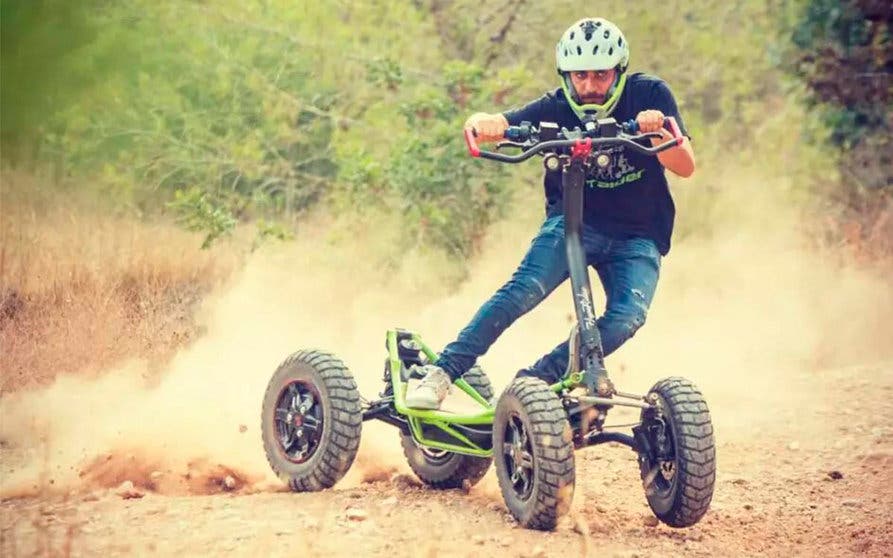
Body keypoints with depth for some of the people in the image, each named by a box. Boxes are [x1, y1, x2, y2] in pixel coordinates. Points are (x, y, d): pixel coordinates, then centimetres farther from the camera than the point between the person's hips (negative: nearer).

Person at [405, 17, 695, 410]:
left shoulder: (649, 95, -10)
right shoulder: (556, 108, -9)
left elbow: (685, 167, -18)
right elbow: (485, 125, -18)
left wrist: (658, 133, -38)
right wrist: (483, 124, -43)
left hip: (637, 238, 1)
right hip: (574, 222, -1)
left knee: (627, 317, -25)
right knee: (526, 288, -26)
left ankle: (534, 379, -15)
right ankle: (442, 372, -22)